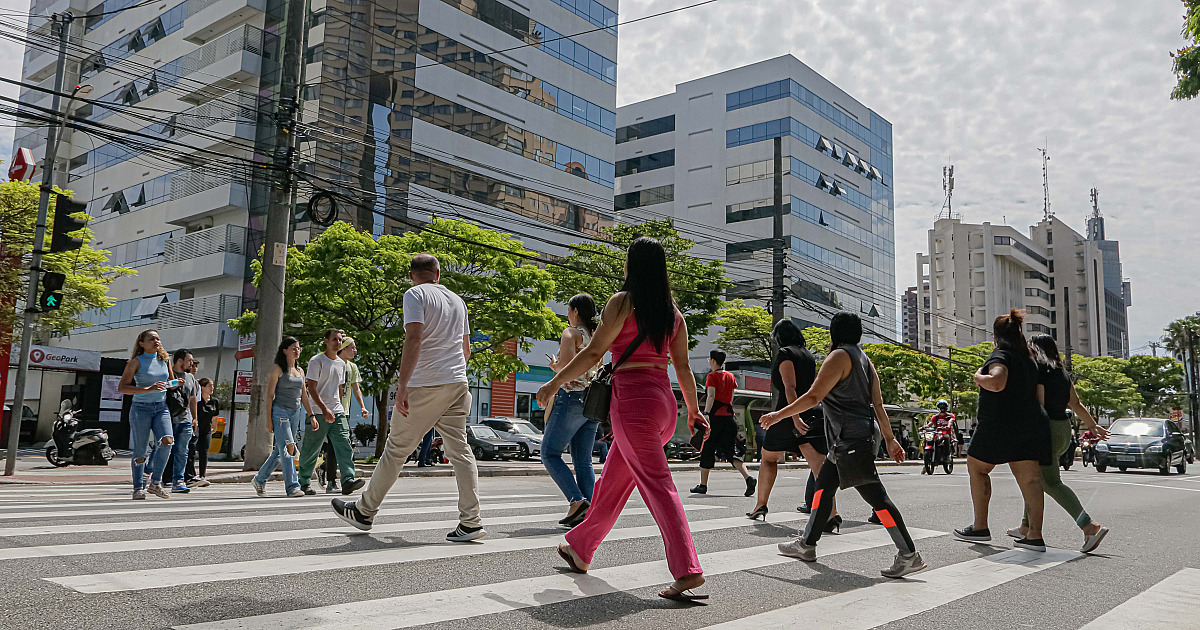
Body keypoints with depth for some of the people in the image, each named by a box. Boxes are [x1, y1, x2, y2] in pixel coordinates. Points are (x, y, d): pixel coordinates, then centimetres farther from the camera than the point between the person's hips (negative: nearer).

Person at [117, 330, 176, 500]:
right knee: (140, 451, -1)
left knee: (167, 441, -18)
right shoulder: (136, 361, -4)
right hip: (141, 408, -3)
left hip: (161, 407, 3)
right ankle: (138, 488, 12)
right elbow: (122, 388, -11)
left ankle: (155, 483, -7)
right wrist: (148, 389, -22)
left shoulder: (165, 360, 10)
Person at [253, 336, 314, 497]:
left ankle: (259, 480, 26)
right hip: (280, 412, -7)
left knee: (280, 451, 11)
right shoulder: (277, 369, -3)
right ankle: (292, 486, -14)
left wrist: (311, 415, 9)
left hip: (295, 413, 7)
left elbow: (304, 396, 17)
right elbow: (269, 395, -6)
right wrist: (269, 419, -10)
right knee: (287, 448, -15)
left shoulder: (300, 371, 15)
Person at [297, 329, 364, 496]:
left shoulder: (341, 364, 15)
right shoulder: (316, 361, -5)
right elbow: (311, 388, -12)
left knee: (344, 444, -11)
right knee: (311, 450, 3)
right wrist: (324, 409, -22)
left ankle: (348, 480, -21)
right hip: (318, 413, -5)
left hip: (337, 412, 5)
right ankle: (303, 482, 19)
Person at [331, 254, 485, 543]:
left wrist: (401, 384, -20)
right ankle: (471, 521, -3)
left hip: (424, 386, -6)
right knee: (460, 450, 2)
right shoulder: (457, 300, 17)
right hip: (458, 384, 6)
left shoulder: (415, 294, -3)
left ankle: (364, 511, 20)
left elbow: (414, 338, -17)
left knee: (396, 448, 5)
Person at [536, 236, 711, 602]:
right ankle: (580, 549, 32)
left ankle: (688, 571, -17)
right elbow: (683, 368, 11)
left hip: (632, 399, -7)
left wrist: (554, 383, 2)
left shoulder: (623, 301, -6)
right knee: (613, 483, 18)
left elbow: (593, 353, -7)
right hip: (663, 401, 7)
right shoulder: (673, 312, 12)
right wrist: (694, 411, 19)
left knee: (658, 485, -9)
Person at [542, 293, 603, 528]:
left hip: (572, 397, -8)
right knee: (584, 460, 9)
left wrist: (554, 366, 1)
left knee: (550, 454, -1)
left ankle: (577, 500, -15)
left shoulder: (571, 333, -6)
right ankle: (587, 512, 3)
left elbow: (566, 365, -20)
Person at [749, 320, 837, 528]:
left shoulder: (785, 353, -6)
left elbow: (790, 387, -18)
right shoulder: (808, 355, 17)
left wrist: (795, 418, -26)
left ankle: (760, 505, 20)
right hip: (813, 415, 6)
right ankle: (832, 512, -22)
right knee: (818, 465, -7)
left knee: (768, 458, 15)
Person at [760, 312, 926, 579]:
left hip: (852, 439, -10)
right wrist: (890, 439, 19)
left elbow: (813, 396, -15)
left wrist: (779, 414, -7)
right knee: (823, 487, 14)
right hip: (846, 442, 10)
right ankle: (806, 545, 21)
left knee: (874, 494, -10)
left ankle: (910, 555, -7)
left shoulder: (839, 356, -10)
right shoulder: (864, 360, 18)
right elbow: (878, 405, 17)